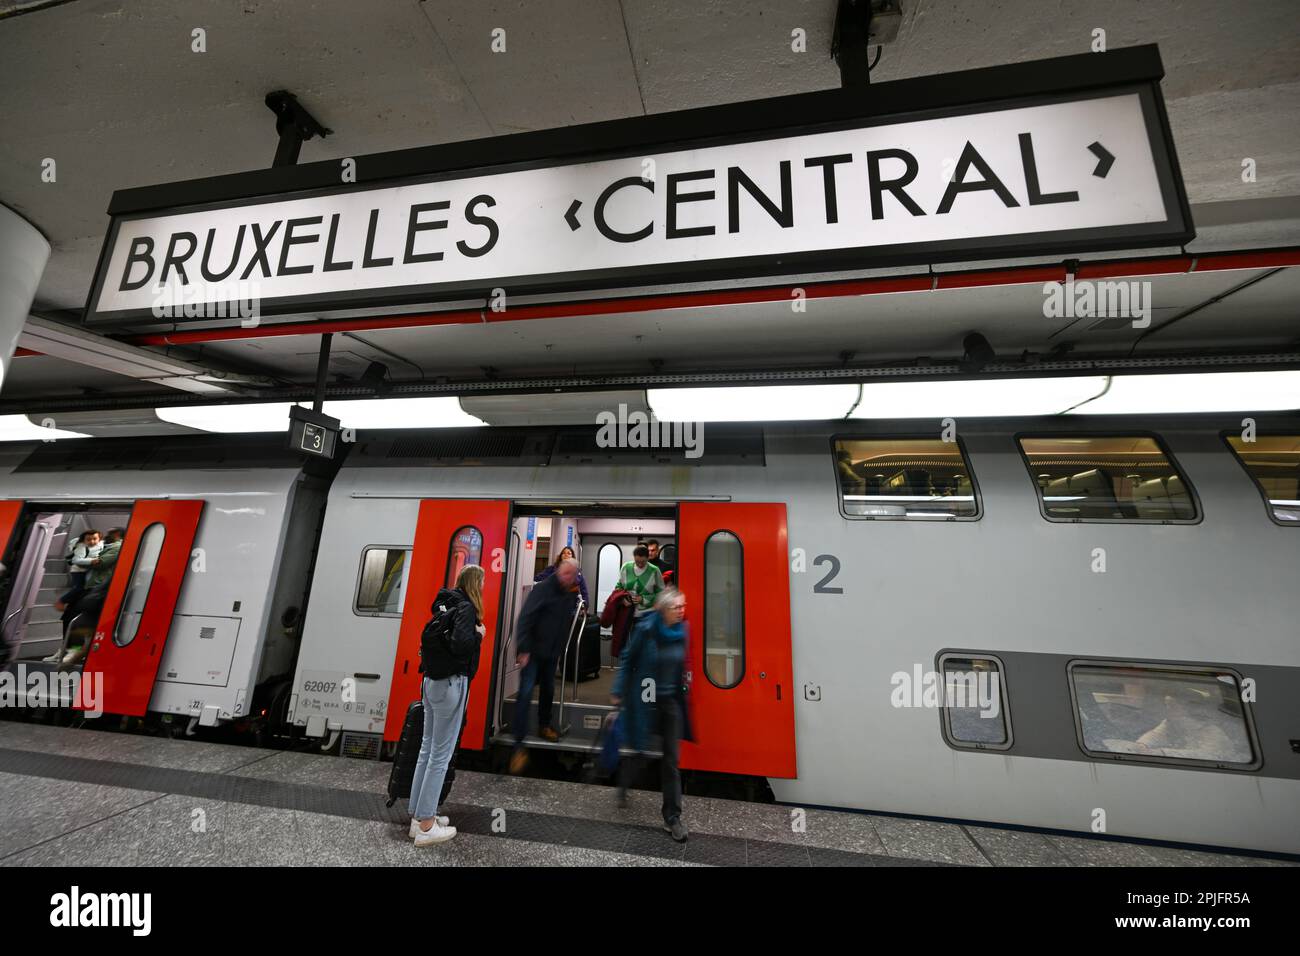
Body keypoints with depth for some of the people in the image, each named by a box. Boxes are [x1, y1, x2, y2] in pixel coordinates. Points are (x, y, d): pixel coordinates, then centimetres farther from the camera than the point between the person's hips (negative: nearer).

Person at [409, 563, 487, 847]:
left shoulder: (446, 604, 10)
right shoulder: (466, 607, -16)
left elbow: (433, 639, 13)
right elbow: (460, 645, -28)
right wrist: (478, 634, -12)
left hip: (432, 682, 9)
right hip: (450, 684, -9)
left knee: (428, 748, 17)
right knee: (440, 754, 2)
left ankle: (419, 816, 29)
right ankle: (426, 826, 13)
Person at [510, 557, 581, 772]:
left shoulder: (568, 595, 4)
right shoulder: (543, 588, -18)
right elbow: (525, 618, -22)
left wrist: (560, 648, 13)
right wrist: (523, 650, -24)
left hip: (552, 653, 7)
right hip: (533, 651, -6)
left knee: (548, 690, 18)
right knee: (526, 693, -9)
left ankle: (544, 726, 40)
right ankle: (518, 744, 0)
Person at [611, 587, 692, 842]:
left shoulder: (682, 630, -7)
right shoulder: (646, 629, -20)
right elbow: (627, 659, -10)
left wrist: (684, 683, 10)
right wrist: (618, 692, -6)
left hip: (672, 701, 3)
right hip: (645, 699, -3)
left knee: (671, 760, 8)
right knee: (638, 749, 15)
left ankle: (672, 817, 25)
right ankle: (623, 787, 48)